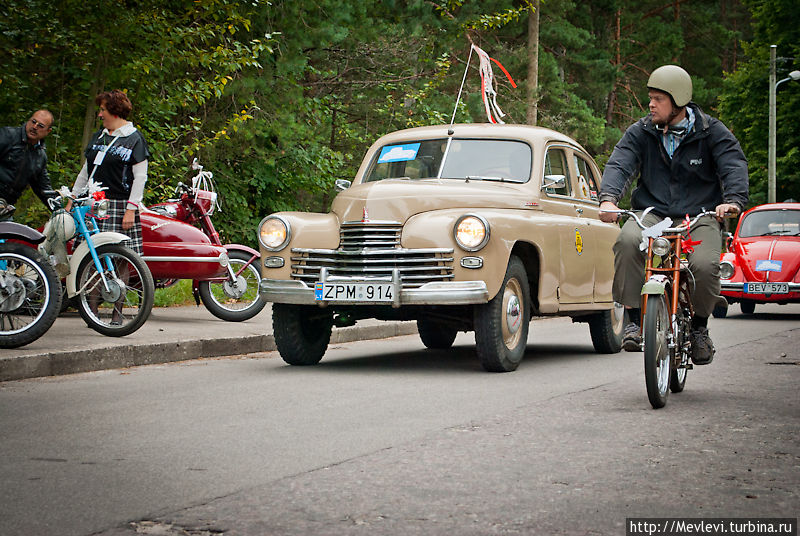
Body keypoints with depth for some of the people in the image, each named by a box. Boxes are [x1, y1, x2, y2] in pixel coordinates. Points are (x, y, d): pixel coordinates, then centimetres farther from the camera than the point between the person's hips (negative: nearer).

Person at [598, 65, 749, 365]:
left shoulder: (712, 132, 4)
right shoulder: (641, 132, 9)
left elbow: (734, 166, -9)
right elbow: (619, 164, -5)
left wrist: (732, 200, -30)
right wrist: (608, 198, -26)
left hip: (699, 217, -1)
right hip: (651, 214, 1)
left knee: (704, 265, -29)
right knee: (627, 241, -33)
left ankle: (699, 325, 3)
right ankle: (634, 319, -21)